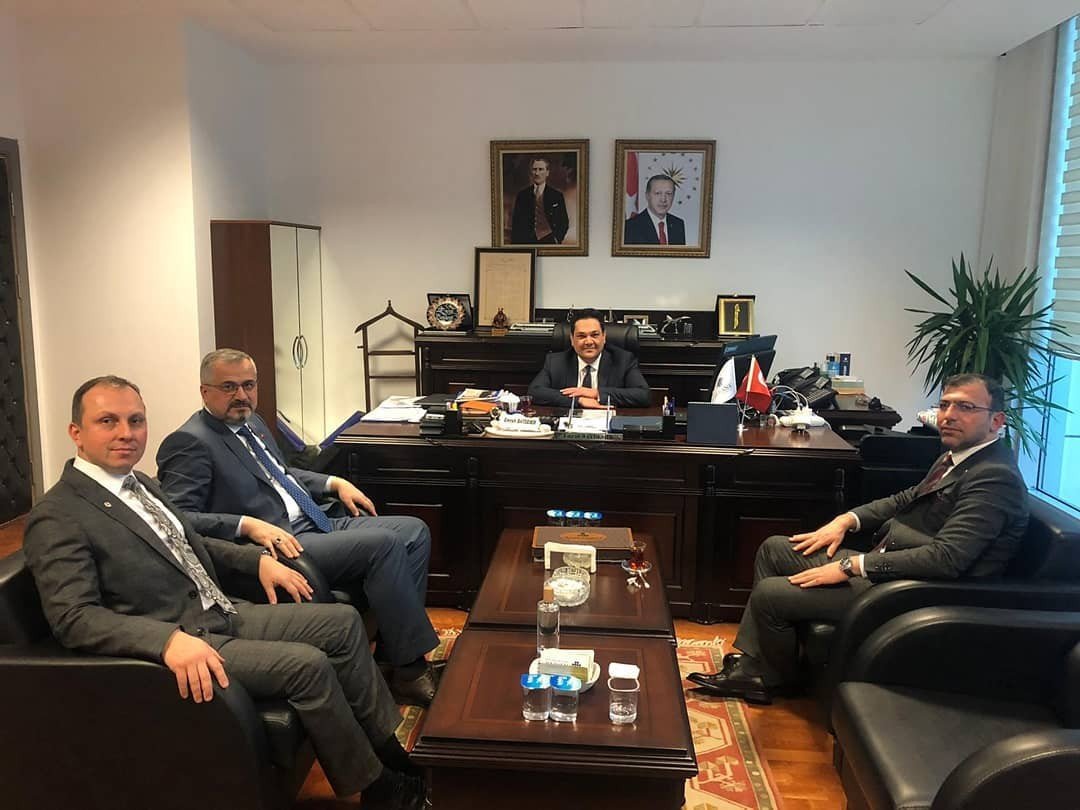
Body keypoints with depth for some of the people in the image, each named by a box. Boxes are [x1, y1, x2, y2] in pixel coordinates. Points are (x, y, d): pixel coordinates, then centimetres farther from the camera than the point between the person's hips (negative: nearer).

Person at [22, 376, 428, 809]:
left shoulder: (139, 484, 13)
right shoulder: (57, 518, -14)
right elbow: (73, 618, -23)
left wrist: (259, 558, 13)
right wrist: (170, 639, -37)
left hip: (224, 613, 9)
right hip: (177, 644, -9)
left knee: (342, 622, 2)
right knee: (309, 665, -22)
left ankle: (392, 752, 11)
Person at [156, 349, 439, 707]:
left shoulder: (252, 422, 17)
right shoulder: (189, 443, -10)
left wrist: (334, 483, 18)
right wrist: (247, 525, -27)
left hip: (317, 526, 10)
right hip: (279, 545, -10)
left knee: (415, 531, 1)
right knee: (384, 543, -24)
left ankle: (392, 655, 0)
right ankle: (410, 668, -12)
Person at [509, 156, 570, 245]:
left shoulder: (557, 195, 5)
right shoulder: (522, 195, 8)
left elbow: (564, 223, 6)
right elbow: (516, 224, 8)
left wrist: (557, 239, -8)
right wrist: (514, 243, -2)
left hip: (549, 241, 0)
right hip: (526, 242, 1)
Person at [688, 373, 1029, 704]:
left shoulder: (995, 477, -20)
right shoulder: (957, 457, 10)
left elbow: (945, 557, -29)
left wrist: (851, 566, -26)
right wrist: (848, 519, 6)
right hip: (884, 564, 10)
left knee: (769, 594, -13)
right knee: (773, 549, 10)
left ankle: (777, 677, 18)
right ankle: (750, 665, 11)